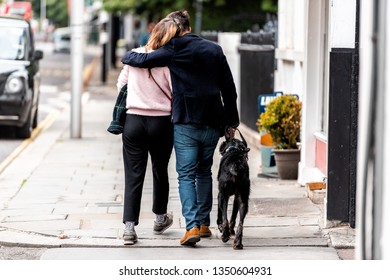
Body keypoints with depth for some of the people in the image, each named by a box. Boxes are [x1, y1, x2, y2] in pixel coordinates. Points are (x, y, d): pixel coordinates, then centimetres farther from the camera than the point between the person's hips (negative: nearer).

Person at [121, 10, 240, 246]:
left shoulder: (174, 51, -6)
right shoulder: (215, 50, 7)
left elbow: (142, 60, -10)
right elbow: (229, 88, 9)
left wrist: (127, 55, 14)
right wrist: (232, 121, 16)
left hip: (185, 123, -4)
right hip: (212, 123, 4)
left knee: (186, 175, -3)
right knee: (204, 173, 18)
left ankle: (192, 226, -17)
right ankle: (204, 224, 20)